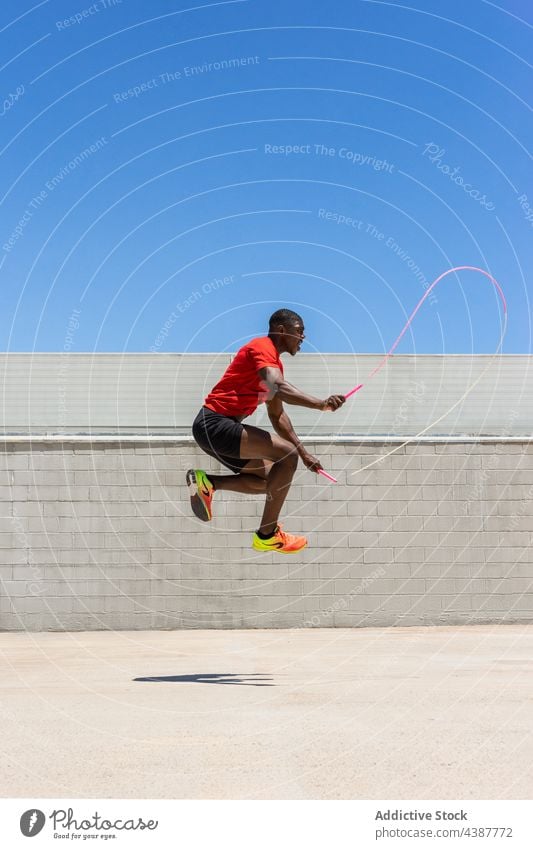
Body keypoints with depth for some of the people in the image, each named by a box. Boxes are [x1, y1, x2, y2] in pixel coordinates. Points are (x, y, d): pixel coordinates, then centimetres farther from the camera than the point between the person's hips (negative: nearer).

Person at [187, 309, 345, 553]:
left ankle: (207, 481, 9)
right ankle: (267, 535, -16)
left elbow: (277, 415, 28)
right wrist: (320, 404, -41)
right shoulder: (262, 347, -10)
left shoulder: (275, 363, 21)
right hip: (214, 423, -11)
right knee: (287, 454, -20)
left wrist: (304, 453, 24)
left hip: (212, 427, 11)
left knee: (271, 479, 15)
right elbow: (278, 388, -30)